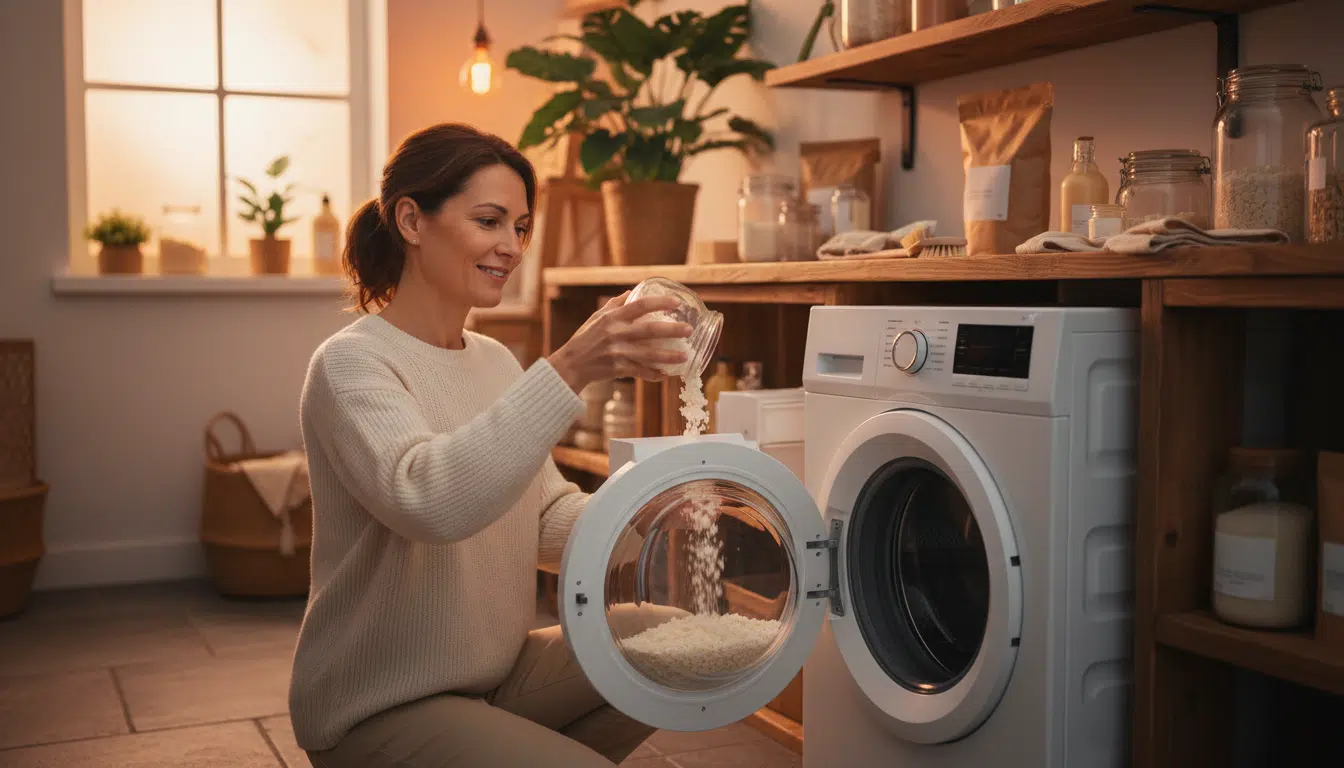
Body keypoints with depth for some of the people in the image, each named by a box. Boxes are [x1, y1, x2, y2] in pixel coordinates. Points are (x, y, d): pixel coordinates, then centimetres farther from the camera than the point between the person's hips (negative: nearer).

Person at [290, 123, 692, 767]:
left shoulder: (494, 360, 8)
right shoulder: (351, 363, -16)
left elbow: (548, 517, 6)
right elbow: (430, 502, -34)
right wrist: (567, 371, -41)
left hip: (502, 667, 8)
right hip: (381, 708, -8)